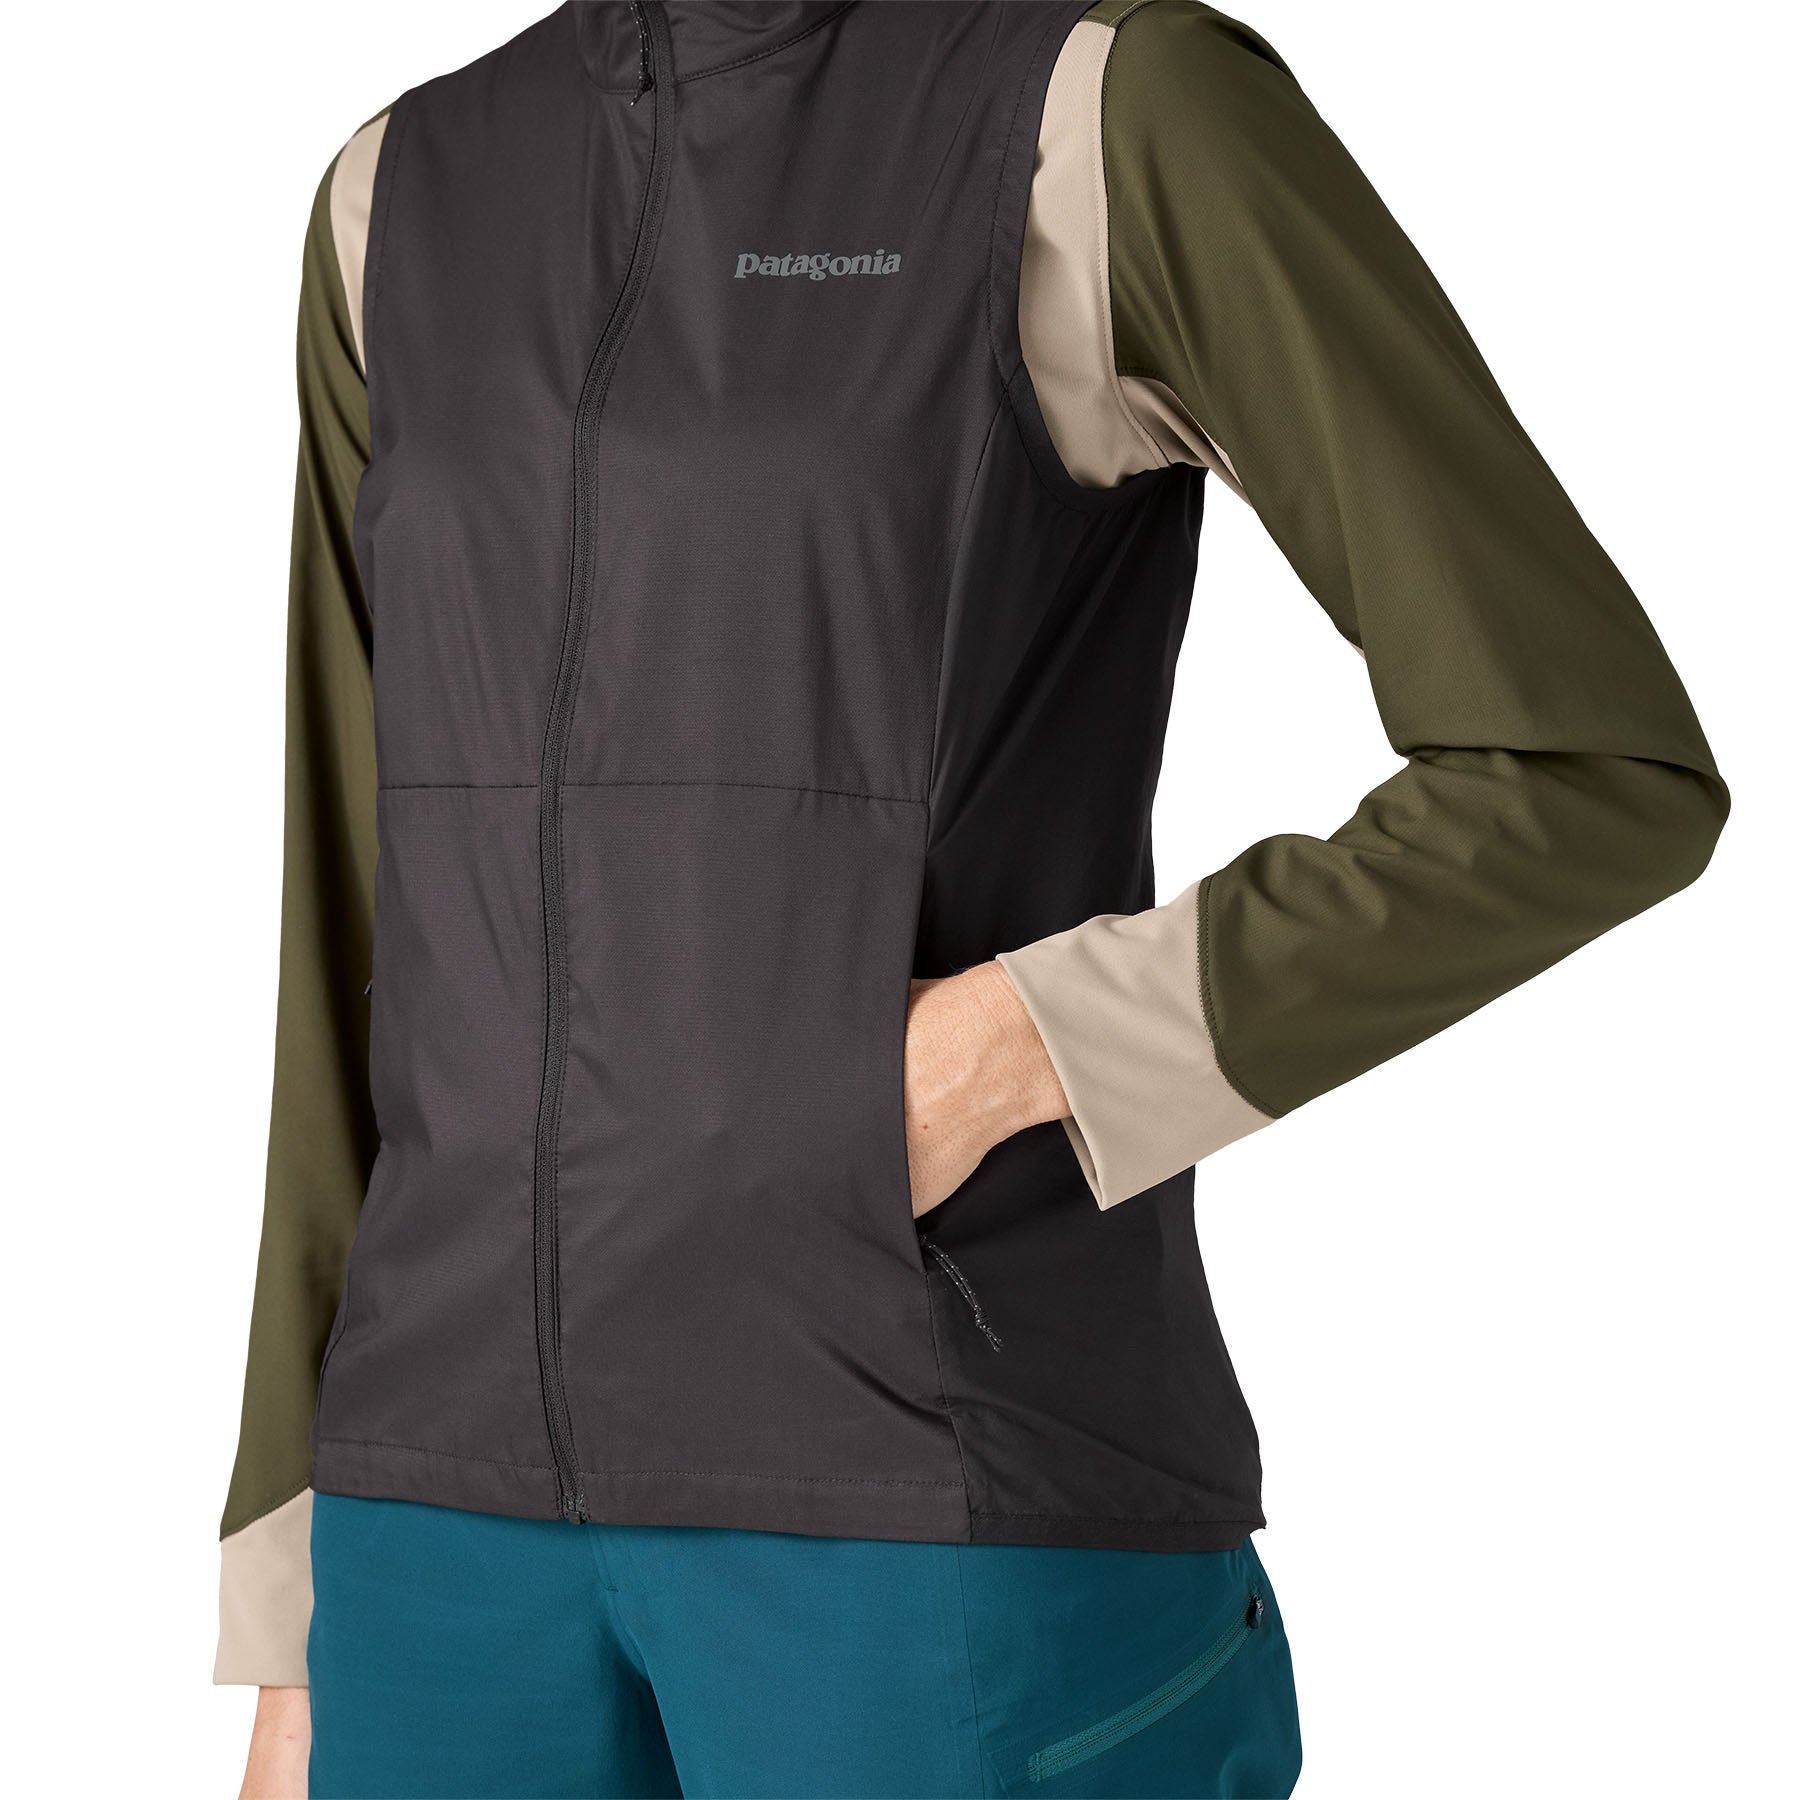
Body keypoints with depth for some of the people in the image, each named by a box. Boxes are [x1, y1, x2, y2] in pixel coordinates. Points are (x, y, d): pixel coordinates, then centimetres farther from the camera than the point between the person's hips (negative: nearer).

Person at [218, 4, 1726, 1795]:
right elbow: (382, 952, 13)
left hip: (960, 1514, -6)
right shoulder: (409, 208, 12)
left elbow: (1604, 777, -9)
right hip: (496, 1490, 6)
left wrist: (1001, 1062, -13)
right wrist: (305, 1627, 12)